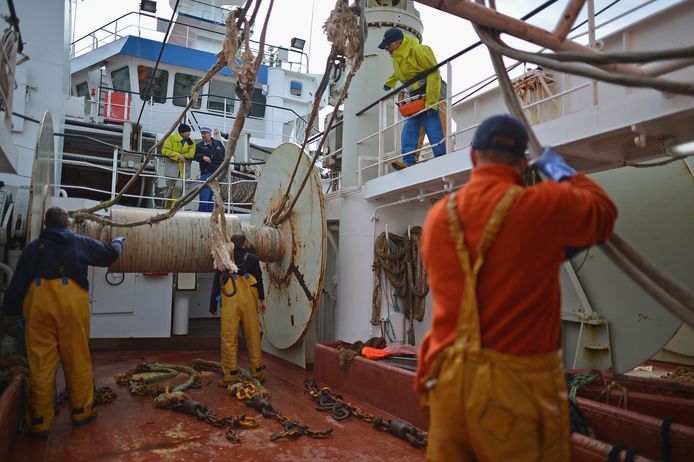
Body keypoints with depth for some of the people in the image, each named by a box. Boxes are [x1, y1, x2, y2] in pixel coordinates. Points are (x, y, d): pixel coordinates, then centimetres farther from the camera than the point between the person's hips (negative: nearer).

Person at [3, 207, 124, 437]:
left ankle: (38, 421, 13)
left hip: (39, 304, 2)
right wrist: (118, 241, 39)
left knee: (41, 362, 6)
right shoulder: (79, 243, 9)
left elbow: (17, 282, 14)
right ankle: (81, 411, 20)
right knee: (78, 360, 8)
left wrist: (12, 310, 21)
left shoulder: (32, 247, 14)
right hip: (71, 302, -2)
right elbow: (109, 254, 19)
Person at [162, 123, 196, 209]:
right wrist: (178, 155, -19)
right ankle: (168, 207, 22)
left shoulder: (191, 142, 5)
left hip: (183, 169, 1)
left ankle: (173, 207, -2)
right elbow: (165, 150, -10)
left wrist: (182, 156, -19)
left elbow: (191, 154, -7)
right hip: (172, 168, -1)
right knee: (170, 188, 6)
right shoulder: (172, 138, -3)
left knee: (179, 187, -13)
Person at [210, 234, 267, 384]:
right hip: (249, 302, 0)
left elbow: (216, 285, 15)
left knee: (229, 337, 2)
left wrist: (213, 305, 19)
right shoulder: (252, 259, 13)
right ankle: (257, 372, 14)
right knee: (253, 337, 7)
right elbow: (259, 280, 4)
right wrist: (261, 299, 5)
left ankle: (230, 375, 2)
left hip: (230, 303, 0)